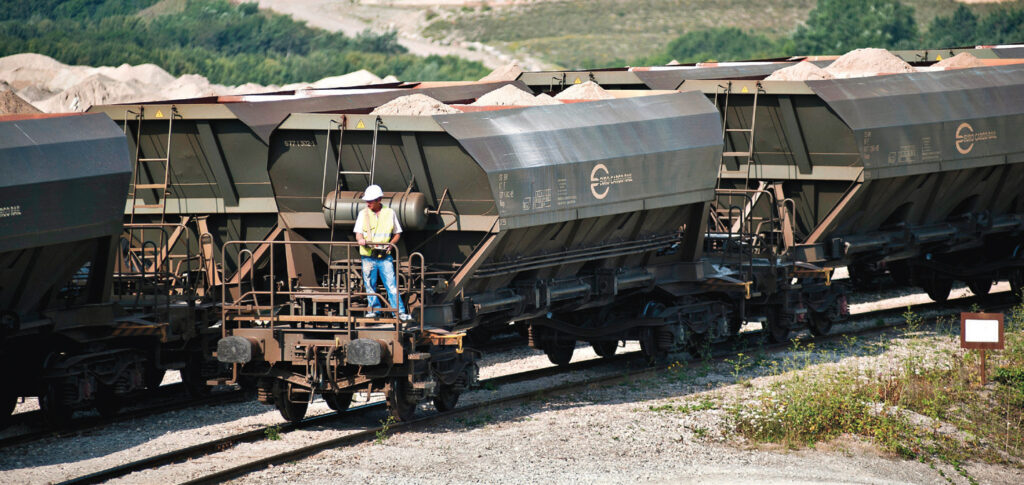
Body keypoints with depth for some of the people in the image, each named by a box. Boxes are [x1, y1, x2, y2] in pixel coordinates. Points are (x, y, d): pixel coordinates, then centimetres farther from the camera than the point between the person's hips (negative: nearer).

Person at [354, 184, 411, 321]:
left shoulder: (389, 213, 4)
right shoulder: (363, 213, 4)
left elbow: (397, 233, 12)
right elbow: (358, 233, -1)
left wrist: (391, 244, -6)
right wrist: (361, 239, -24)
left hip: (385, 257, -1)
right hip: (368, 257, 1)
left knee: (391, 284, -6)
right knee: (370, 285, 5)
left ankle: (399, 311, -6)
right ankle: (374, 309, 18)